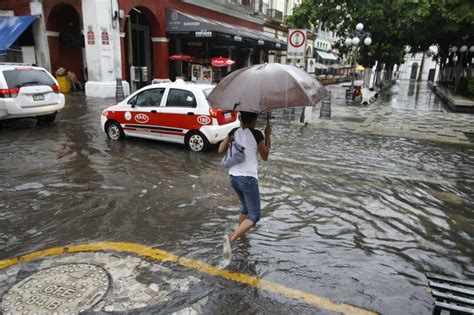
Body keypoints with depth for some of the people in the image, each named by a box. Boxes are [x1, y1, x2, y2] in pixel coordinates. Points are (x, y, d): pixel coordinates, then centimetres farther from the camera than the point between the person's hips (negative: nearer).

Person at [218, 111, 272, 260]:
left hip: (233, 176, 7)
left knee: (245, 208, 29)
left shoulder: (234, 132, 5)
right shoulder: (256, 134, -9)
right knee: (254, 216, -2)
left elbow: (221, 150, 7)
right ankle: (231, 239, -22)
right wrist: (267, 136, 7)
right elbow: (265, 156, 1)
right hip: (248, 178, -7)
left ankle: (240, 233, 40)